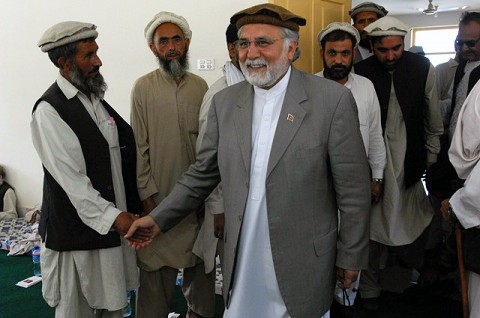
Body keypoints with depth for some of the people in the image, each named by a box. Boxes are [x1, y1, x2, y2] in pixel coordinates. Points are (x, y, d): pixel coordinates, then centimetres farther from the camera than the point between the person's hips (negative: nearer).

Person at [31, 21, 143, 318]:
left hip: (113, 223, 7)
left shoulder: (95, 98, 10)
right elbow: (70, 179, -19)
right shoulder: (49, 110, -14)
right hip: (77, 231, -7)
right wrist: (112, 216, -21)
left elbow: (123, 150, 12)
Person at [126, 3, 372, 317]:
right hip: (241, 262, 4)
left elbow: (353, 189, -7)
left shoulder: (333, 99, -11)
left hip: (303, 264, -3)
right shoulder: (224, 102, 2)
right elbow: (202, 174, 8)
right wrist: (158, 218, 2)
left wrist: (351, 257, -3)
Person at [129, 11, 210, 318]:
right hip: (159, 195, -3)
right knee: (157, 266, 4)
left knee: (200, 258, 16)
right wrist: (148, 194, -8)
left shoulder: (200, 86, 5)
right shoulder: (143, 87, -4)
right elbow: (139, 146, -5)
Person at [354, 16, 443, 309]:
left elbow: (433, 117, 5)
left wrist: (432, 156, 7)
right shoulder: (361, 72, -8)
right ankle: (370, 288, 18)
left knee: (417, 217, 7)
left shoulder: (423, 68, -3)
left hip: (410, 158, 2)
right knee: (373, 218, 4)